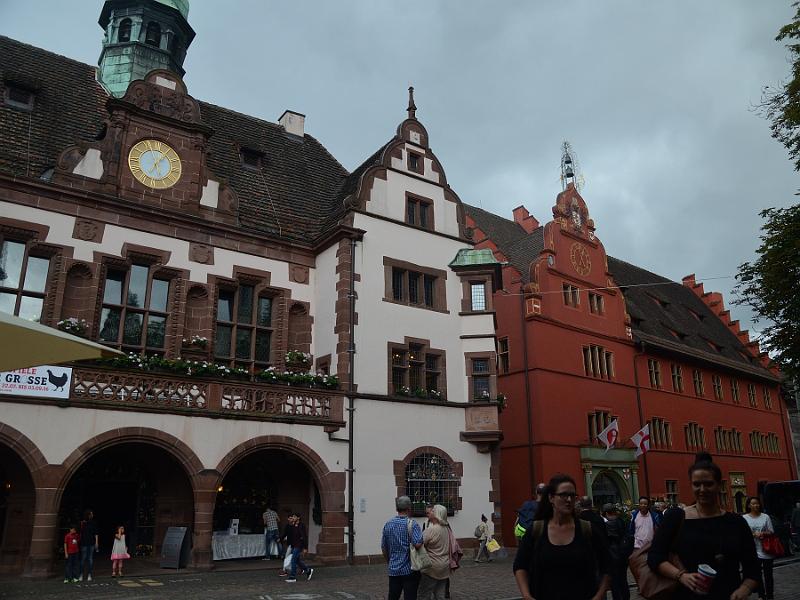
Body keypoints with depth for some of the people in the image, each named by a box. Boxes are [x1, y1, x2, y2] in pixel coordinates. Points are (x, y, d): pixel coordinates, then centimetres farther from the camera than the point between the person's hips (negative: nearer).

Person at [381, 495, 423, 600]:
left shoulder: (388, 524, 4)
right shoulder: (412, 524, -12)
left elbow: (383, 548, 10)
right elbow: (418, 544, -25)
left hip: (393, 569, 5)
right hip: (410, 570, -5)